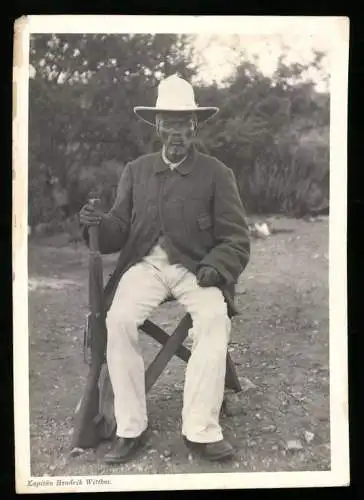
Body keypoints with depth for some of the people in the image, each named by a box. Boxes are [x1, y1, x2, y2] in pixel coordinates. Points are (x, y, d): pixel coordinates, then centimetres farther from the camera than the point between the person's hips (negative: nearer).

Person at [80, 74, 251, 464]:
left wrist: (215, 268, -19)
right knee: (119, 320, -27)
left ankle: (200, 430, -23)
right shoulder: (135, 171, 12)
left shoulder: (216, 174, 4)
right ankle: (130, 428, -16)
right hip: (146, 264, 2)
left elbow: (236, 240, 2)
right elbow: (120, 231, 10)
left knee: (215, 319, -32)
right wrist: (99, 224, -13)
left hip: (196, 267, -1)